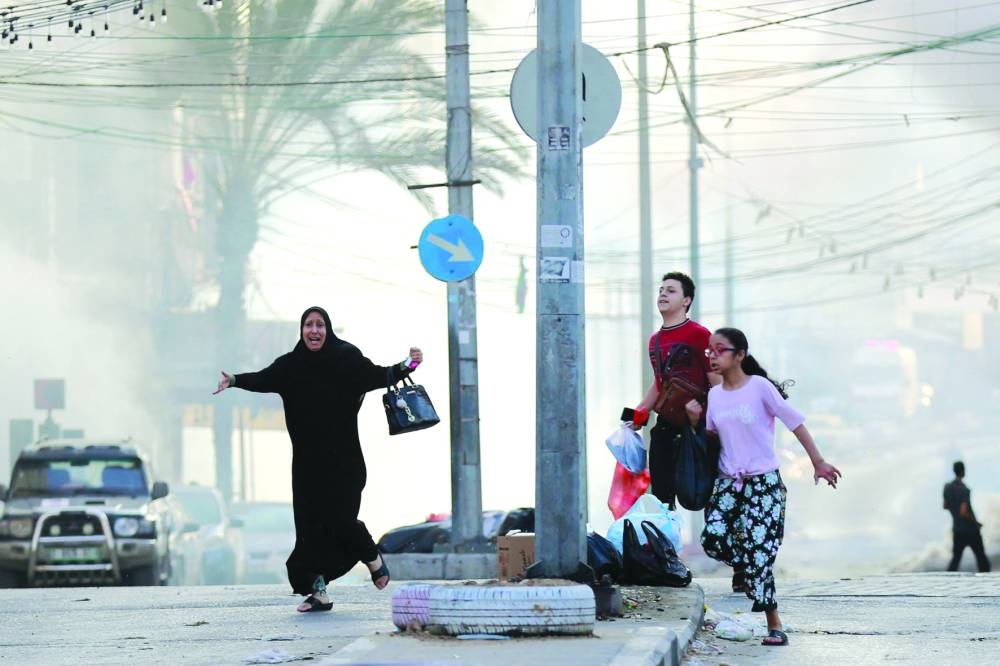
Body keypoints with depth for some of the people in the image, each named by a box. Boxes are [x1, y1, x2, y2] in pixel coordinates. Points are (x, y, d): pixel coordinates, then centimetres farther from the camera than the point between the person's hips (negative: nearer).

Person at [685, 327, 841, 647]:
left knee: (758, 551, -12)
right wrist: (694, 419, -1)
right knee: (713, 538, -17)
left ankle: (774, 625, -2)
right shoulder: (714, 395, 8)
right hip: (728, 480, 5)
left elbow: (795, 423, -7)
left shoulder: (760, 386, -9)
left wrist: (818, 461, -10)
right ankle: (742, 567, 19)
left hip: (764, 482, -5)